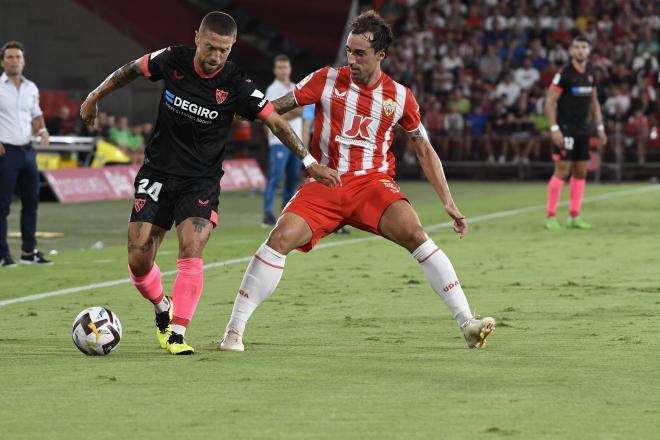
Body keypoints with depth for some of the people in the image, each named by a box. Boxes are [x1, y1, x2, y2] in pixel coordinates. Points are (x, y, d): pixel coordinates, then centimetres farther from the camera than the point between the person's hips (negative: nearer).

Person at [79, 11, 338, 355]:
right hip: (157, 174, 2)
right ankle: (163, 309, 25)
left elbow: (275, 121, -5)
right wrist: (95, 97, 20)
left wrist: (309, 162, -5)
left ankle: (176, 333, -14)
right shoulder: (172, 61, -9)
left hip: (200, 181, -2)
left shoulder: (236, 86, -14)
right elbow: (132, 69, 10)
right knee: (139, 259, -6)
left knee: (191, 251, -23)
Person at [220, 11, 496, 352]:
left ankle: (467, 324, -21)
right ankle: (234, 330, -10)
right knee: (281, 237, -22)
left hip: (372, 183, 0)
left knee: (415, 234, -25)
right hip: (324, 183, 0)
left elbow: (424, 150, 13)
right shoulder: (327, 80, 1)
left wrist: (447, 201, 8)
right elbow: (273, 108, 2)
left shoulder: (399, 96, 4)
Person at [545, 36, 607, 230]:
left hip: (582, 129, 7)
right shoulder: (564, 73, -11)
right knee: (562, 171, -9)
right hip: (565, 129, -7)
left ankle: (574, 217, 12)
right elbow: (550, 101, -12)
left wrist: (600, 128, 14)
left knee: (580, 172, 6)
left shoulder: (590, 74, 9)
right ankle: (551, 217, -4)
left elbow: (594, 102, 19)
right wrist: (554, 129, -18)